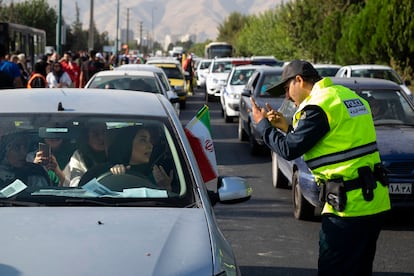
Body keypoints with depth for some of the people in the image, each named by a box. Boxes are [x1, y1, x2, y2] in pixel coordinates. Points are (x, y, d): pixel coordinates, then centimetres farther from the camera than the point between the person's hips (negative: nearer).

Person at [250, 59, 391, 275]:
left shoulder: (318, 106, -13)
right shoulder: (348, 95, 15)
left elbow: (289, 150, -11)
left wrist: (263, 124, 4)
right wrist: (287, 128, 16)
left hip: (349, 207, -9)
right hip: (374, 203, 9)